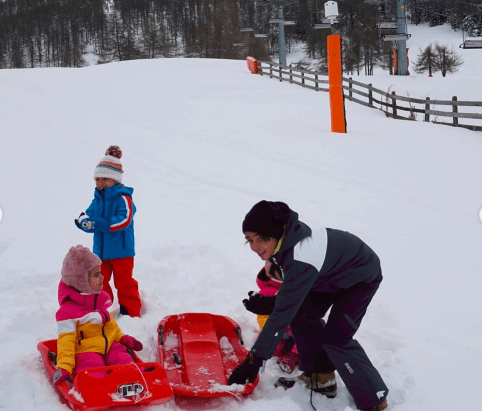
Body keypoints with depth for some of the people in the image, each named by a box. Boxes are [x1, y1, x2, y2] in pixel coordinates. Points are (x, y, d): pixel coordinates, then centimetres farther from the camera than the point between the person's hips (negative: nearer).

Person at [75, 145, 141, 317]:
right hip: (101, 250, 7)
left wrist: (99, 224, -33)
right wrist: (84, 221, -21)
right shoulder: (97, 199, 9)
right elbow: (89, 214, 5)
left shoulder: (123, 198, -14)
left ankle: (131, 313, 13)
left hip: (121, 250, -7)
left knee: (124, 282, 2)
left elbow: (124, 219, -28)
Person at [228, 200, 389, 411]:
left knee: (336, 338, -14)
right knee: (302, 315, 2)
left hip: (362, 276, -8)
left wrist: (254, 360, -39)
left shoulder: (301, 261, -41)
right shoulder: (283, 239, -16)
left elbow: (283, 313, -40)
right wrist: (270, 304, -12)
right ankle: (321, 378, 17)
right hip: (332, 271, 8)